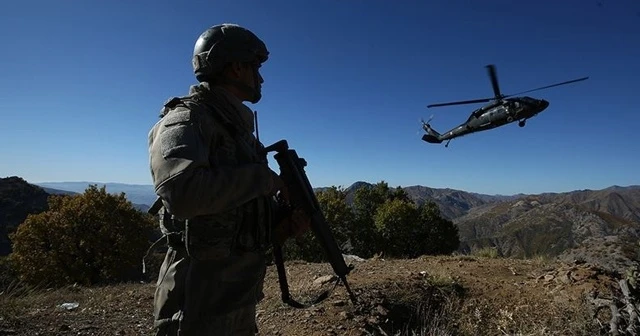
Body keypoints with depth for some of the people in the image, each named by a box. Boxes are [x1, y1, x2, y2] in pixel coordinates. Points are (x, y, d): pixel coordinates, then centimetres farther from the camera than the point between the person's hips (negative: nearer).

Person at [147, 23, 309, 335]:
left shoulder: (239, 128, 12)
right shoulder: (187, 119, -14)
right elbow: (181, 192, -34)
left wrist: (286, 220, -3)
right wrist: (264, 177, -21)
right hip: (200, 301, -8)